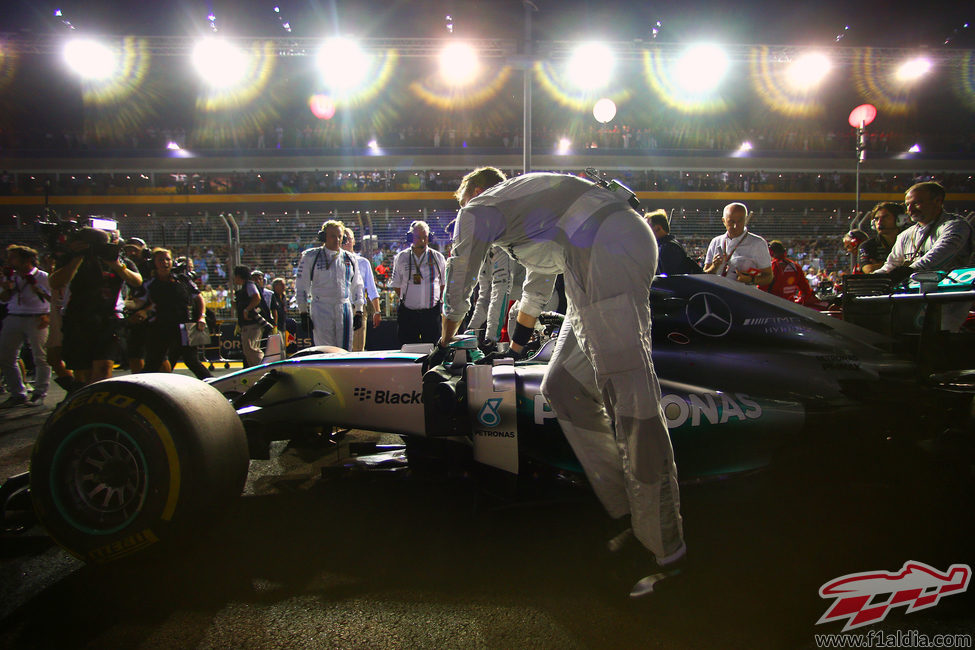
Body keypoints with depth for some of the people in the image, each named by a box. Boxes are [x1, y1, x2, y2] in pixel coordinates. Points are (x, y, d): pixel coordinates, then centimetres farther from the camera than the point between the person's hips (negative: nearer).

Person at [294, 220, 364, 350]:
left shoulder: (349, 259, 12)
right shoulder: (311, 257, 3)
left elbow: (357, 286, 18)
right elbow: (301, 286, 4)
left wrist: (358, 311, 12)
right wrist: (303, 313, -1)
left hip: (344, 308, 3)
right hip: (321, 308, -3)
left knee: (345, 350, 3)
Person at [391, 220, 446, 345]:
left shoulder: (437, 257, 7)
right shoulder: (401, 258, 6)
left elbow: (444, 283, 13)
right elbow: (396, 285, 12)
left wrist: (439, 300, 5)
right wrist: (405, 299, 5)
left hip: (432, 312, 0)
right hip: (408, 313, 0)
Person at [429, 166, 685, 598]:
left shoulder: (477, 210, 12)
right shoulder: (525, 201, 37)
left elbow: (458, 287, 19)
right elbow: (537, 280, 45)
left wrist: (443, 344, 35)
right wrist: (518, 344, 55)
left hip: (607, 252, -9)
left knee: (630, 396, -13)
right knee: (563, 388, 9)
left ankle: (666, 546, -9)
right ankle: (629, 513, 10)